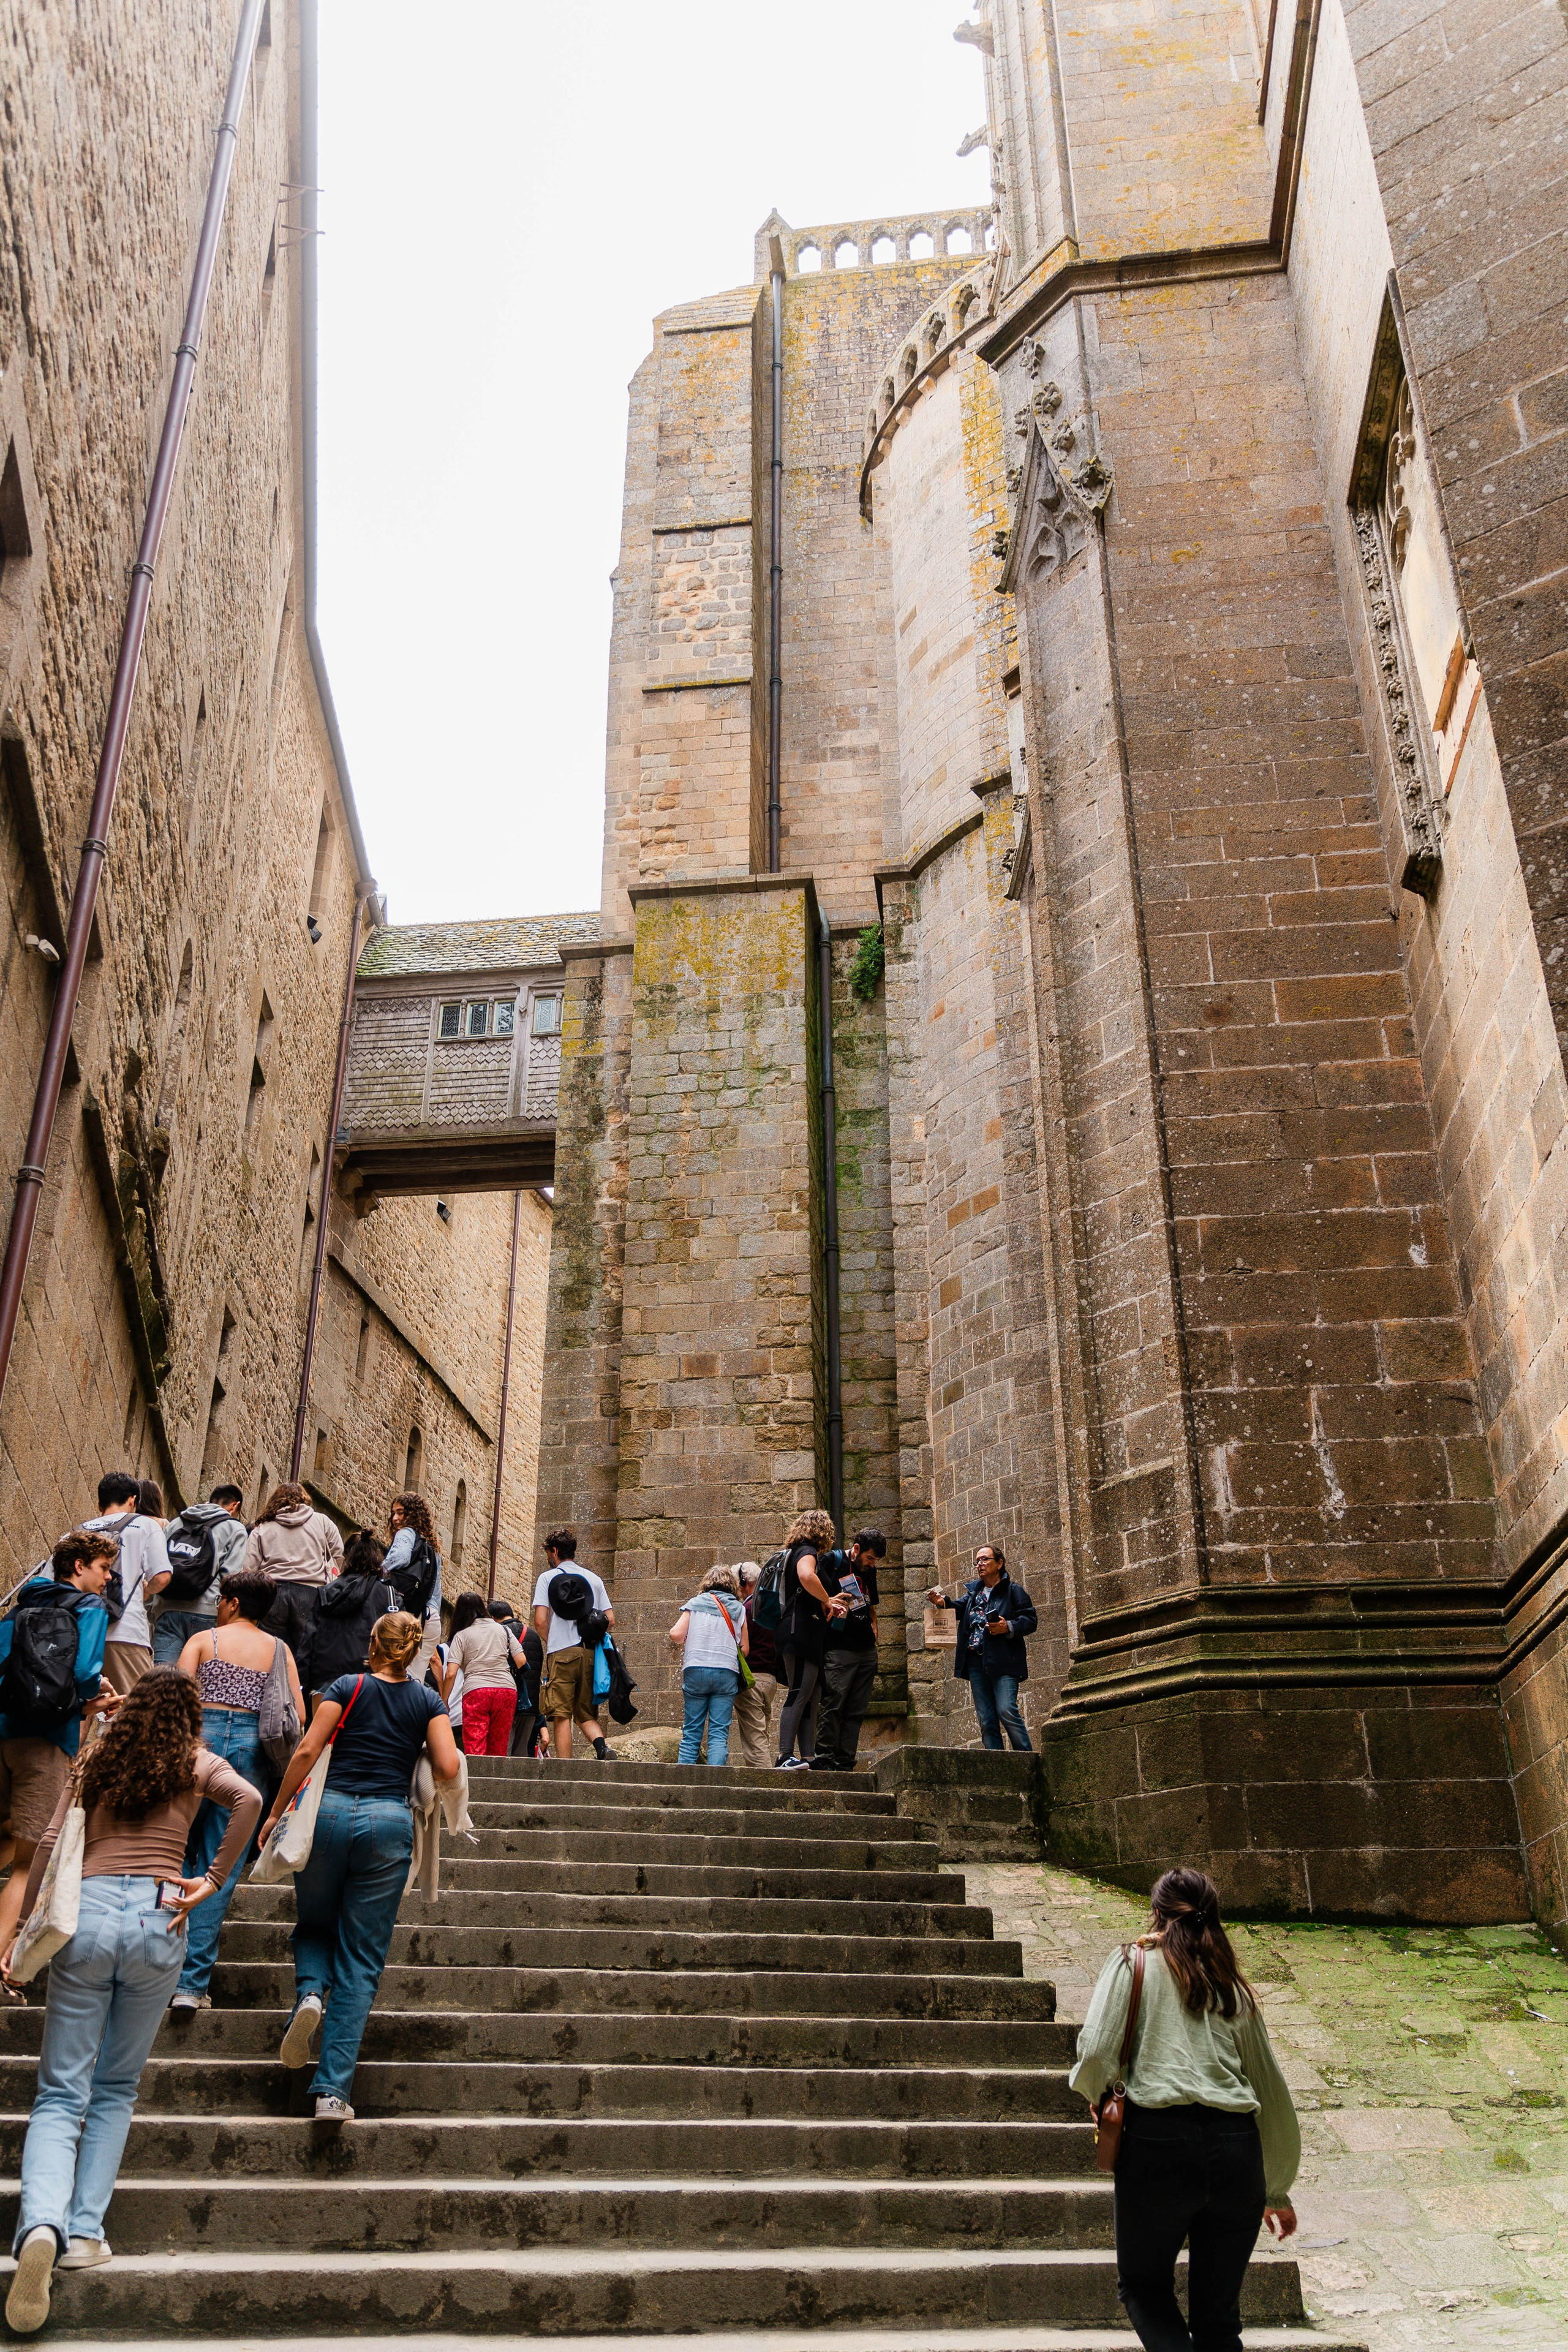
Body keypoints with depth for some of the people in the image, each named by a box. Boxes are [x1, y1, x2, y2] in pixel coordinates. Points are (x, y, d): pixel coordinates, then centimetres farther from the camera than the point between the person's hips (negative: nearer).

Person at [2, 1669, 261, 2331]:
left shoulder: (95, 1761, 16)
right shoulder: (196, 1763, 10)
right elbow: (248, 1799, -9)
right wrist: (213, 1880, -2)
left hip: (86, 1909, 1)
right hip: (156, 1916, -1)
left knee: (62, 2092, 3)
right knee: (115, 2089, 16)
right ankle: (85, 2232, 9)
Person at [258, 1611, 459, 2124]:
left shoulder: (347, 1688, 5)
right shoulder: (428, 1701, 8)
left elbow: (307, 1750, -4)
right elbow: (448, 1767, -3)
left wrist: (276, 1811, 4)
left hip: (329, 1812, 0)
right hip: (389, 1823, 0)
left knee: (314, 1926, 24)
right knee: (361, 1963, 5)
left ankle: (310, 1991, -8)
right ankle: (332, 2091, -1)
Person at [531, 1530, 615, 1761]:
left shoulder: (548, 1577, 3)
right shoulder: (593, 1578, 16)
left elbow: (540, 1622, -6)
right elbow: (610, 1619, 10)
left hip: (562, 1653, -4)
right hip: (590, 1654, 4)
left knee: (562, 1715, -3)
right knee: (587, 1713, 13)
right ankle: (603, 1746, -13)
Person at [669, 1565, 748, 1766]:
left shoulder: (695, 1604, 8)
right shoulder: (739, 1609, 10)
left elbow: (676, 1634, -2)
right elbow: (744, 1649, 10)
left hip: (695, 1670, 0)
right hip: (727, 1673, 0)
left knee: (691, 1732, 6)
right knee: (719, 1733, 0)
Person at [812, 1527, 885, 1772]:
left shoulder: (869, 1571, 17)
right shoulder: (830, 1564, -4)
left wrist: (873, 1631, 14)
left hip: (867, 1651, 7)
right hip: (839, 1649, -7)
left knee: (856, 1711, 4)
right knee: (833, 1704, -12)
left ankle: (845, 1763, 7)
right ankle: (824, 1759, -7)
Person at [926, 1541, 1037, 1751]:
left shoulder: (1014, 1591, 4)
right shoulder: (973, 1591, 18)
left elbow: (1030, 1620, -2)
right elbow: (959, 1609, 3)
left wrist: (1009, 1627, -19)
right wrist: (943, 1602, -18)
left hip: (1003, 1662, -5)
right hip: (976, 1662, 5)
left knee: (1006, 1711, -17)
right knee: (986, 1719, 4)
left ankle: (1027, 1760, -7)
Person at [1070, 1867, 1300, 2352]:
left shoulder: (1133, 1963, 6)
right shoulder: (1235, 1989, 18)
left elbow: (1096, 2053, -7)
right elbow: (1272, 2091, 22)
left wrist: (1093, 2092, 16)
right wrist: (1278, 2191, 32)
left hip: (1160, 2140, -4)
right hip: (1237, 2148, 4)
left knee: (1143, 2285, 16)